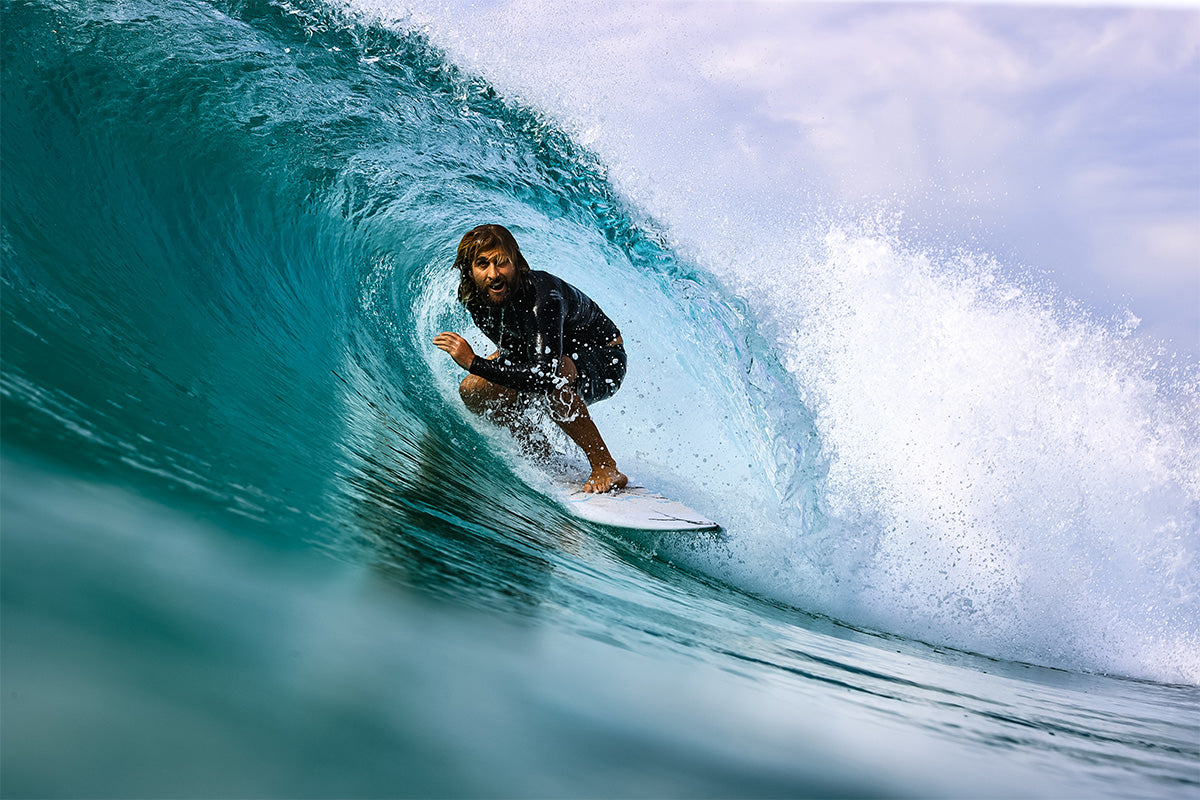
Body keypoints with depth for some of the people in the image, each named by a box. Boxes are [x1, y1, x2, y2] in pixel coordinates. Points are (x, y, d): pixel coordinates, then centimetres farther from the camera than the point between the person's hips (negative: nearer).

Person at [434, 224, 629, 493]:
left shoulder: (543, 297, -37)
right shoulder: (476, 299, -13)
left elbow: (543, 374, -44)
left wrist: (474, 363, -40)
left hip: (604, 363, -7)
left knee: (551, 376, -40)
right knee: (472, 391, -7)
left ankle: (607, 470, -27)